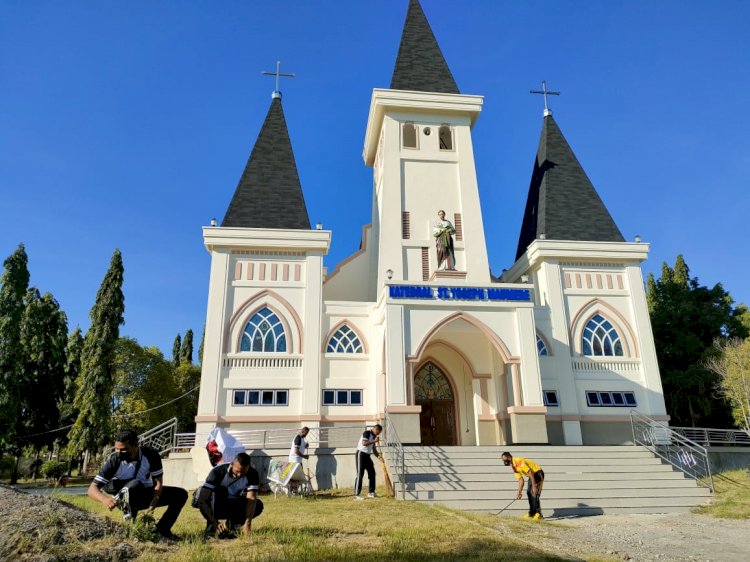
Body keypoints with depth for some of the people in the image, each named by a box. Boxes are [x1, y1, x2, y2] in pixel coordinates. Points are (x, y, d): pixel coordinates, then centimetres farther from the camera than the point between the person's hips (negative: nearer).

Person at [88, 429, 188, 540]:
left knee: (181, 494, -13)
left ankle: (162, 529, -4)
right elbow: (92, 489, -25)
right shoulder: (114, 460, -24)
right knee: (135, 484, -37)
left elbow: (158, 481, -15)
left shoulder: (151, 455, -20)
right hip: (127, 497, -3)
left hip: (147, 495, 3)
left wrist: (151, 507, -29)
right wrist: (105, 499, -47)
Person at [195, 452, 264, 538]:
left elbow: (251, 500, -28)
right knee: (219, 490, -34)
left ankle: (232, 524, 1)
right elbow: (202, 500, -33)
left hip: (233, 506, 3)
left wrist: (248, 524, -43)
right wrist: (215, 523, -42)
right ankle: (211, 527, -21)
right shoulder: (218, 471, -27)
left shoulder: (252, 474, -19)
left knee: (258, 505, -21)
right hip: (214, 507, -3)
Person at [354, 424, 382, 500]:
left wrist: (378, 456, 5)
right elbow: (364, 443, -27)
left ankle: (371, 492, 21)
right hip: (361, 454, -9)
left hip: (367, 455, 9)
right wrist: (374, 441, -21)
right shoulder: (367, 433, -12)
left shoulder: (374, 436, 15)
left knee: (372, 473, 10)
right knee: (360, 474, -10)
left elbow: (374, 449, 18)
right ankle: (356, 495, -8)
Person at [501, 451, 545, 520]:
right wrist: (519, 493, 1)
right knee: (529, 493, 10)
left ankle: (538, 514, -13)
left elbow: (530, 473, -28)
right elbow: (521, 480, 5)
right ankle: (532, 513, 19)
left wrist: (534, 487, -27)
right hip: (532, 475, 10)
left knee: (534, 494, -16)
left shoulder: (519, 462, -28)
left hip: (538, 474, -10)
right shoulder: (514, 467, 3)